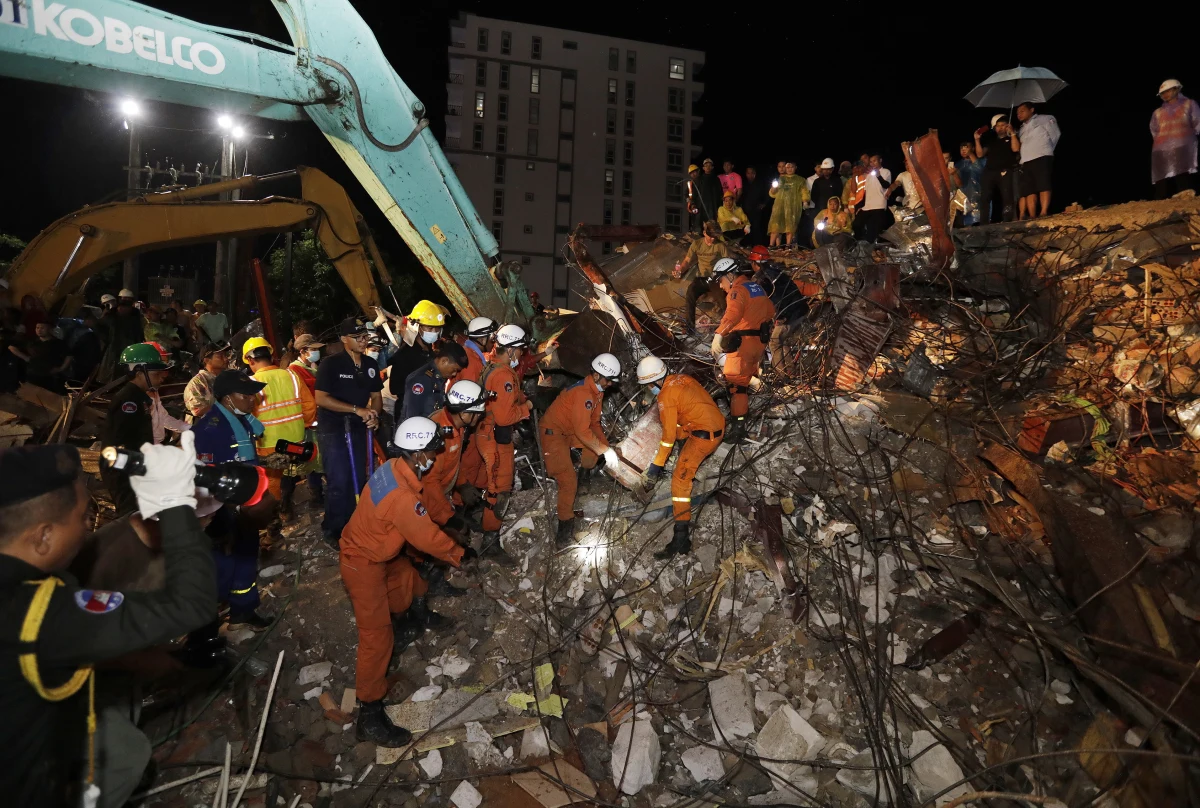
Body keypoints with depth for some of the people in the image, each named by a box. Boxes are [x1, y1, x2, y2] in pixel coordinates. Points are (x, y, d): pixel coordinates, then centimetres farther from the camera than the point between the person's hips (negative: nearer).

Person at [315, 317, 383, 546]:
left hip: (358, 428, 6)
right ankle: (333, 529, 8)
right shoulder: (331, 364, -12)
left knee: (358, 479, 10)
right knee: (339, 482, -6)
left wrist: (374, 415, -8)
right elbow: (321, 398, -18)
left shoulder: (370, 364, 6)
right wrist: (357, 409, -22)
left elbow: (376, 395, 13)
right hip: (332, 429, -6)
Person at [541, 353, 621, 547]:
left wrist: (606, 445, -1)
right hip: (554, 431, -10)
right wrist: (605, 450, -27)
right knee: (568, 481, -14)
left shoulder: (597, 390, 1)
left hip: (573, 431, 10)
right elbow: (582, 431, -31)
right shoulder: (583, 392, -29)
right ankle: (566, 524, -3)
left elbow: (594, 422, 9)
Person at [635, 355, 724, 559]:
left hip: (703, 436, -10)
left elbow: (669, 435, -12)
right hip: (718, 426, 10)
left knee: (680, 480, -11)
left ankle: (681, 538, -16)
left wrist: (657, 464, -5)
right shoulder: (680, 378, 9)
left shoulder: (666, 397, -14)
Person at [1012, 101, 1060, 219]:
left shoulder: (1044, 119, 13)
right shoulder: (1023, 129, 29)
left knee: (1043, 186, -16)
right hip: (1026, 162, 6)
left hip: (1041, 158, -6)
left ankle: (1043, 213, -26)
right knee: (1028, 190, -5)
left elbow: (1055, 134, 7)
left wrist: (1046, 150, 6)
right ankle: (1032, 217, -11)